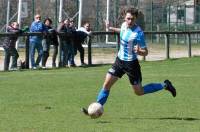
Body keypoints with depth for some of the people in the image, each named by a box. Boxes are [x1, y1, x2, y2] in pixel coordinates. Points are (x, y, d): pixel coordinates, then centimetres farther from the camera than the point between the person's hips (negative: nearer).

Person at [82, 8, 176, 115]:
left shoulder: (138, 33, -23)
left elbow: (145, 52, -18)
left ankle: (165, 85, 22)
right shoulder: (124, 25, -3)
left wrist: (138, 51, -38)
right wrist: (111, 29, 28)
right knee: (106, 84, -1)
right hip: (119, 60, 6)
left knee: (139, 92, 6)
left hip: (131, 63, -6)